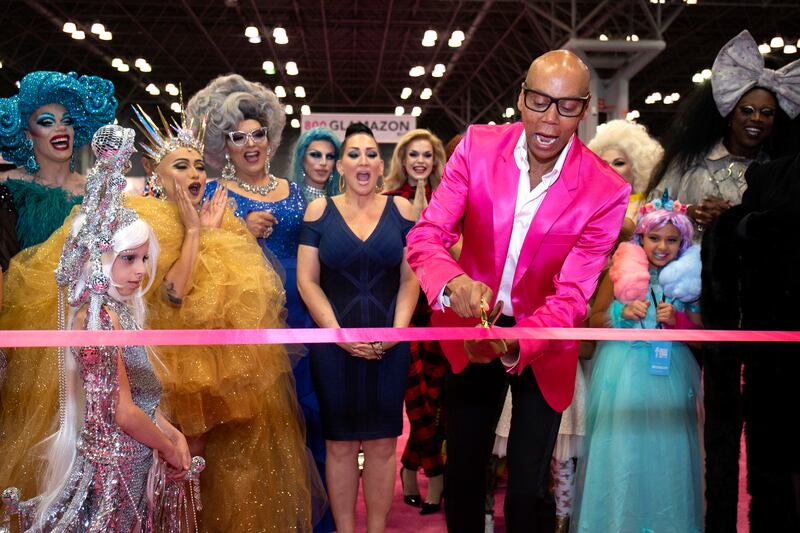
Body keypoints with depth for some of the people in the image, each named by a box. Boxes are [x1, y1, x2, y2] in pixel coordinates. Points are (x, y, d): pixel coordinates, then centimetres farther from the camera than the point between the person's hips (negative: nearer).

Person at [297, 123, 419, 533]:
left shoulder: (401, 210, 5)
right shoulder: (319, 211, 3)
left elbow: (410, 278, 4)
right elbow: (307, 280, -1)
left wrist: (398, 329, -9)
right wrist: (339, 331, -11)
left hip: (390, 346, 1)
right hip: (333, 345, -1)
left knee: (383, 441, 6)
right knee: (340, 442, 6)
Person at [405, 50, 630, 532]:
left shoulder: (606, 190, -20)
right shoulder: (478, 147, -15)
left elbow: (571, 295, -20)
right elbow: (426, 235, -16)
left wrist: (515, 344, -38)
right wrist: (454, 283, -39)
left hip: (542, 345, -1)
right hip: (470, 329, 2)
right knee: (462, 477, 16)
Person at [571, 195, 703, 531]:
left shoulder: (689, 278, 3)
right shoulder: (622, 270, 0)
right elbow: (594, 320, 5)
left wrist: (677, 319, -14)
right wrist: (623, 312, -13)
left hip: (670, 375, 1)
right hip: (623, 373, -1)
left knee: (666, 449, 4)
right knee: (620, 449, 4)